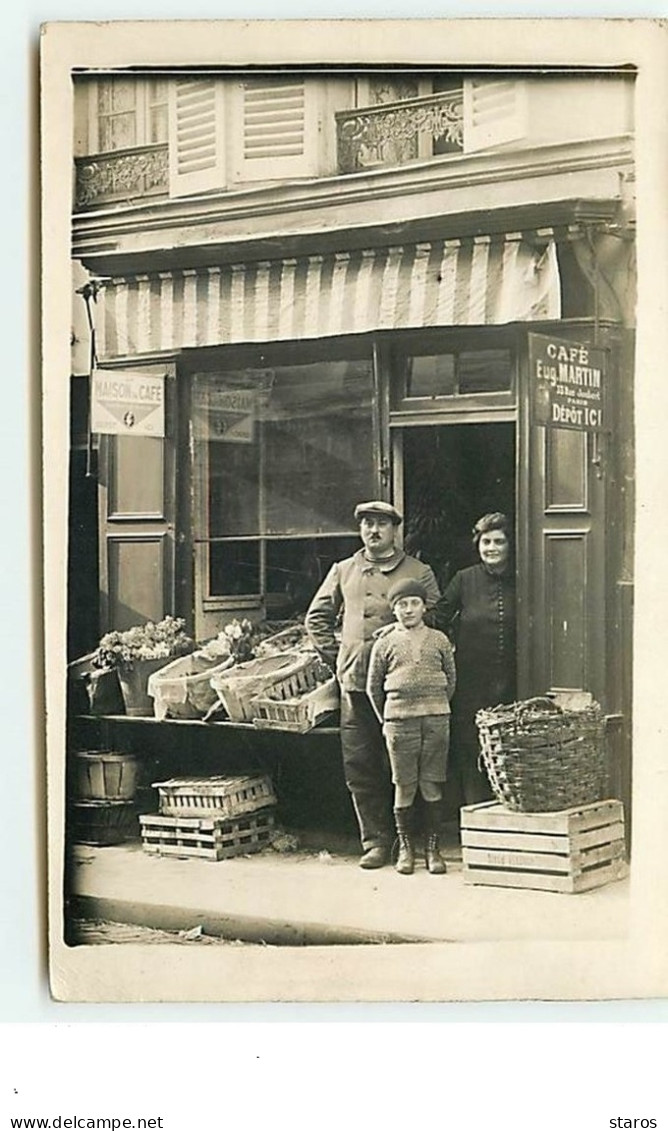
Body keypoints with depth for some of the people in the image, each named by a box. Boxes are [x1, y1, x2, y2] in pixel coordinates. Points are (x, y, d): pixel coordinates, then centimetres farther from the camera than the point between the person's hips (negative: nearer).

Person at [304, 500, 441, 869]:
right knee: (358, 766, 2)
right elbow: (316, 618, 21)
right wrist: (336, 658, 12)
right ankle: (375, 841, 10)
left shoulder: (419, 573, 5)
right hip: (355, 682, 3)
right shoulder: (343, 571, 15)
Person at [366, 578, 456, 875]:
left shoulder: (439, 640, 8)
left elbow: (451, 679, 16)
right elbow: (373, 686, 11)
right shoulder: (385, 644, 5)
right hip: (399, 720, -1)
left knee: (433, 785, 2)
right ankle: (405, 847, 13)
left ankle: (432, 847, 10)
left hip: (436, 718, 1)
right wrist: (385, 719, 10)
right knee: (404, 786, 2)